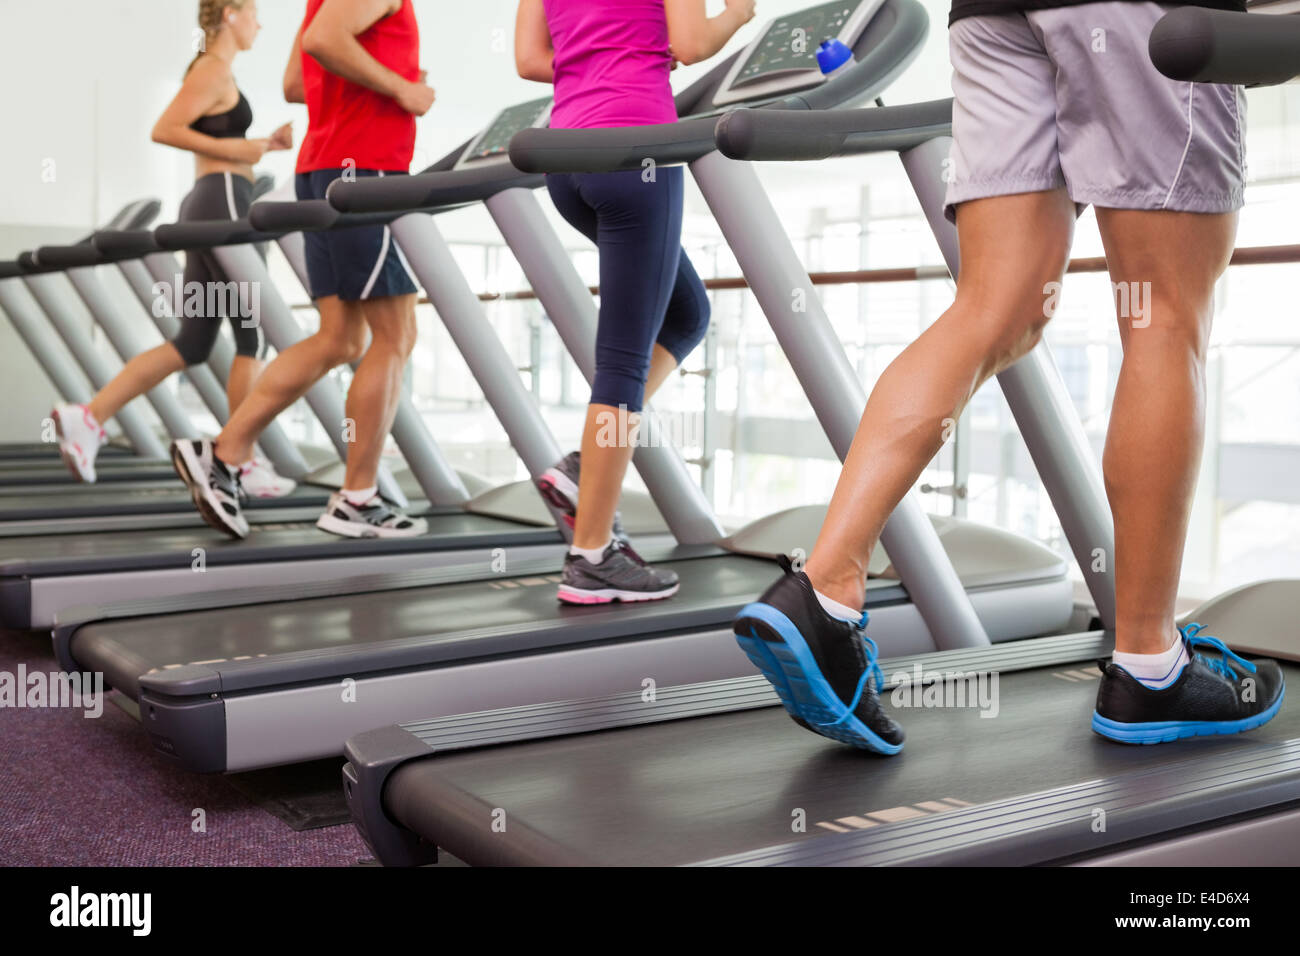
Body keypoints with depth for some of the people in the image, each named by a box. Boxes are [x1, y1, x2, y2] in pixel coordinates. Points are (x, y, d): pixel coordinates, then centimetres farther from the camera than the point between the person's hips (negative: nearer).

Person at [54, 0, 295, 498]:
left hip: (207, 204, 10)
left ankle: (88, 417, 3)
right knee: (252, 335, -4)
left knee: (192, 344, 8)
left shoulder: (215, 71, 21)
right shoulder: (215, 69, -7)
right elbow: (164, 130, -16)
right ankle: (243, 462, 0)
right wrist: (234, 148, -14)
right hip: (223, 201, -10)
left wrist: (263, 144, 15)